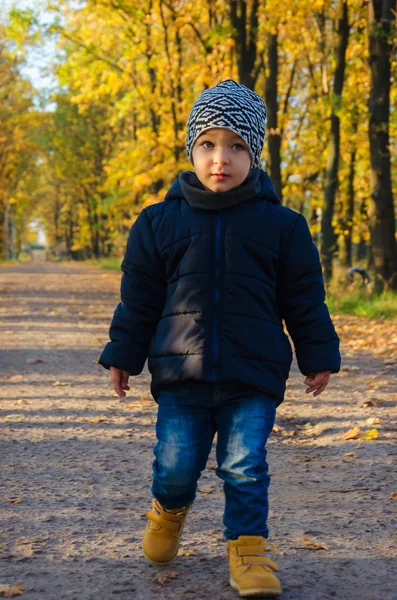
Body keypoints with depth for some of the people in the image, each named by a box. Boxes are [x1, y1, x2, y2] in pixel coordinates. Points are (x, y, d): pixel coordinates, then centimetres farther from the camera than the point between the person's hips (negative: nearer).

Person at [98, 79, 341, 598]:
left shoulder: (281, 225, 3)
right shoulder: (160, 222, 4)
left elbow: (305, 299, 7)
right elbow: (139, 298, 9)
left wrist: (318, 357, 7)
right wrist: (123, 355, 8)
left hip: (253, 378, -1)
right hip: (181, 375, 1)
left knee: (245, 466, -5)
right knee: (176, 463, 2)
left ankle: (249, 550, 12)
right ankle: (170, 508, 35)